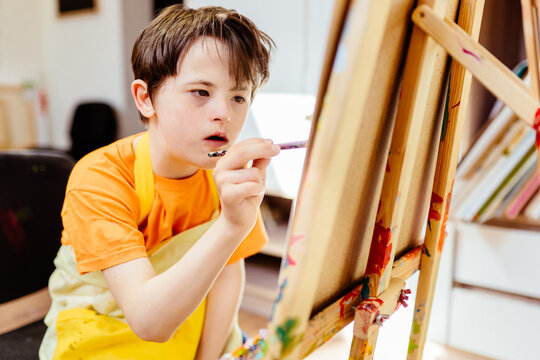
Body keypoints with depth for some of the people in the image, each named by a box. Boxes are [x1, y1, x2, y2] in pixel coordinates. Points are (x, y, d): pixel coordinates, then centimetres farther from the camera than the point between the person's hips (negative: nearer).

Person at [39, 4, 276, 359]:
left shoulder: (232, 171, -11)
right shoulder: (99, 177, -25)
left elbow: (229, 274, -2)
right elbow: (149, 321, -34)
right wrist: (231, 225, -47)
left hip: (191, 325, 5)